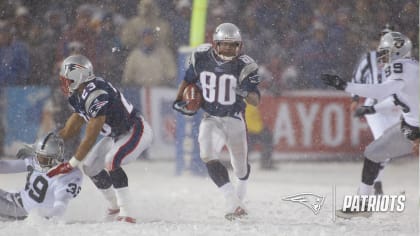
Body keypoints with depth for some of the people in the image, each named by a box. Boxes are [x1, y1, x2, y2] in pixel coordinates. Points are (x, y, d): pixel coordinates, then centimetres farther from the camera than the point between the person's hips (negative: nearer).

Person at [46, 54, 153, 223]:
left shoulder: (95, 94, -30)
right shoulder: (79, 95, 1)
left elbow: (91, 137, -29)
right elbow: (72, 128, 12)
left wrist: (72, 164, -25)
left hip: (137, 132, -11)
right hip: (117, 135, 11)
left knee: (111, 162, -31)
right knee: (90, 167, 11)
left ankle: (126, 214, -29)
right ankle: (114, 208, 28)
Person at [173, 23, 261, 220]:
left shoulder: (244, 66, -14)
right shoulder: (201, 58, -8)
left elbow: (256, 101, -20)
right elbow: (188, 80, 12)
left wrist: (246, 93, -41)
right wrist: (179, 101, 3)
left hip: (234, 119, -1)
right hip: (210, 119, 1)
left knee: (241, 166, 11)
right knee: (208, 157, -25)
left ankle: (240, 196, 46)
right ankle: (233, 202, -27)